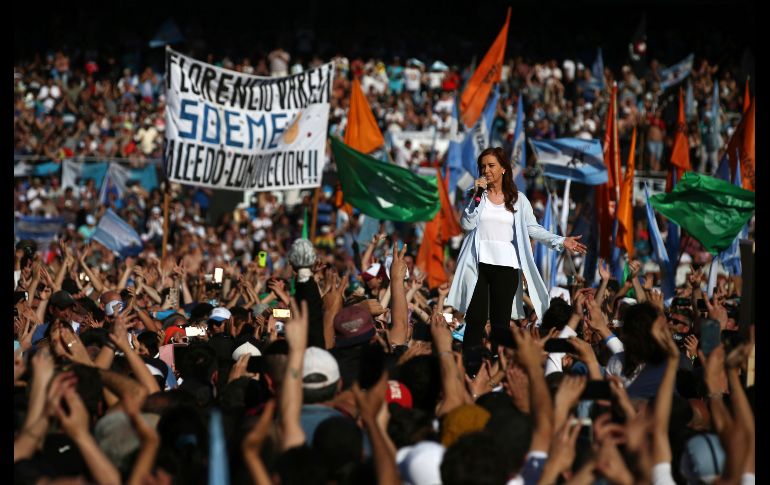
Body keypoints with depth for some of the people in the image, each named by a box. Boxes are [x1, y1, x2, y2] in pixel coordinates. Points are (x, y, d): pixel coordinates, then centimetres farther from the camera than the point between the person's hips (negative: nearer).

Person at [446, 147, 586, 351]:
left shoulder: (518, 199, 9)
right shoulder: (476, 194, 8)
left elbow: (533, 228, 4)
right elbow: (467, 224, -5)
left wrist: (561, 242, -8)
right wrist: (477, 196, -11)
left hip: (506, 266, 1)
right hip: (478, 265, -1)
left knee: (501, 321, 1)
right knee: (476, 319, -6)